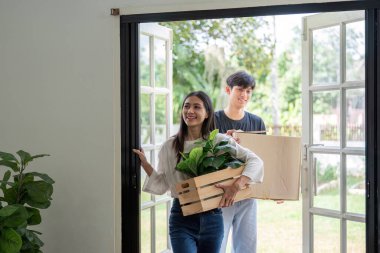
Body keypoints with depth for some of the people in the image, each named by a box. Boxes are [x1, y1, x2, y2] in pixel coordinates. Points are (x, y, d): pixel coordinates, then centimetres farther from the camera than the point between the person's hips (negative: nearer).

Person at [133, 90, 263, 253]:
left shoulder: (220, 141, -2)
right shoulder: (170, 146, 3)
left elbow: (255, 161, -7)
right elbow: (161, 185, 9)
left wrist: (237, 185, -21)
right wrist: (144, 163, -3)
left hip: (211, 217, 0)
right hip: (181, 218, 0)